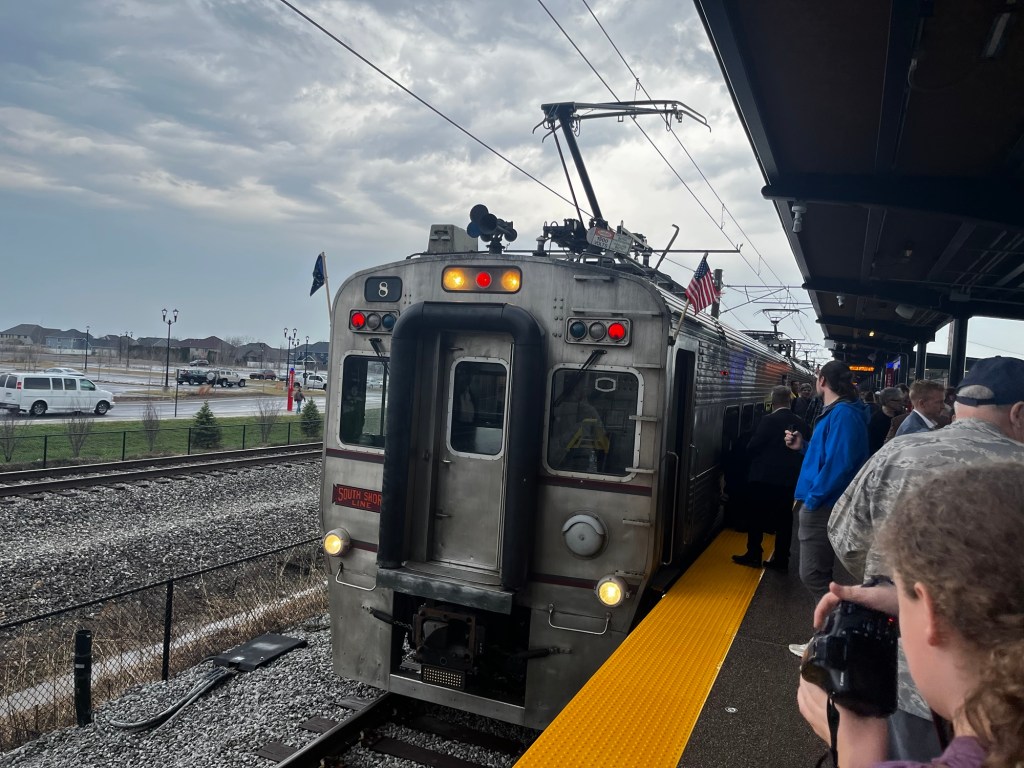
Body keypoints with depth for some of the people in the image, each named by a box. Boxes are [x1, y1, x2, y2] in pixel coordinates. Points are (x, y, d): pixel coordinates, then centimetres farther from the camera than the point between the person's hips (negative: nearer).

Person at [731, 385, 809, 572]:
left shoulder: (769, 420, -15)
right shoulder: (802, 424, 1)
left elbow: (752, 447, -13)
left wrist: (754, 460, 7)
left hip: (764, 477, -5)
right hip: (789, 479, 5)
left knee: (757, 516, 6)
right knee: (784, 519, 10)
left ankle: (754, 555, 10)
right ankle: (781, 559, 14)